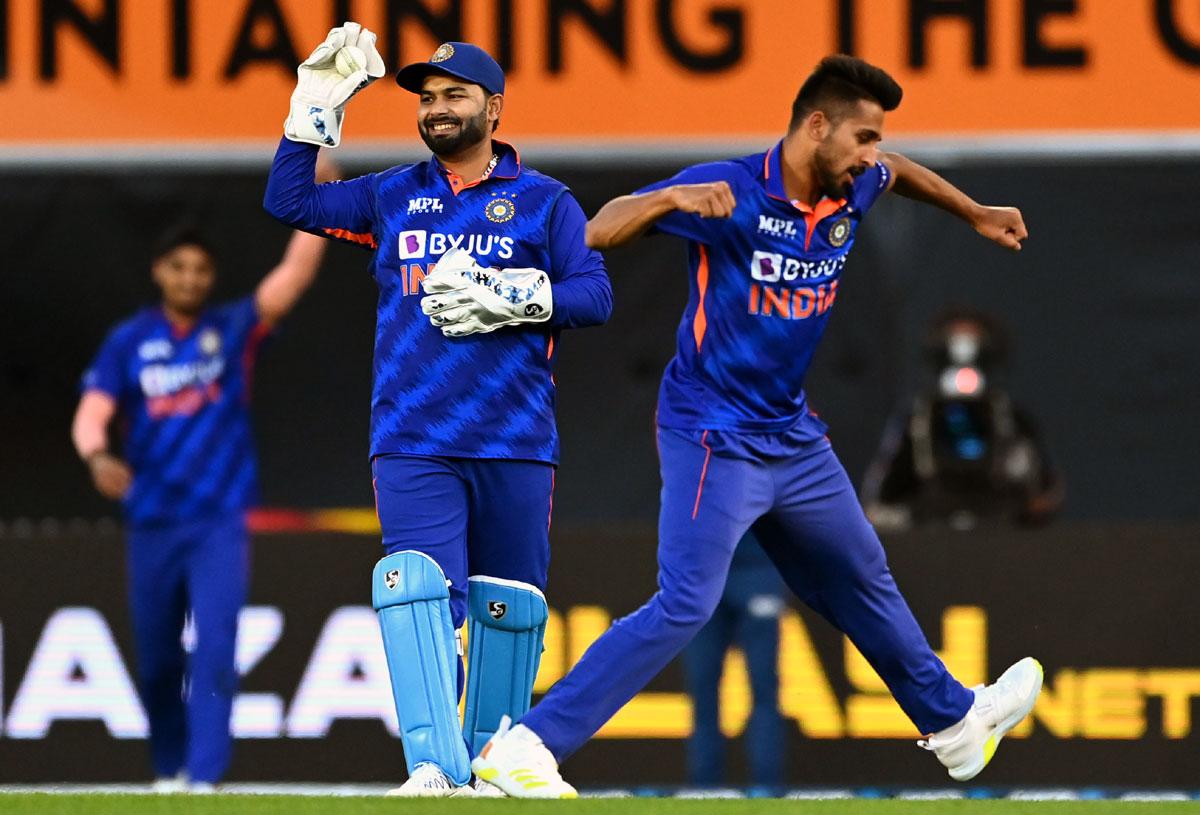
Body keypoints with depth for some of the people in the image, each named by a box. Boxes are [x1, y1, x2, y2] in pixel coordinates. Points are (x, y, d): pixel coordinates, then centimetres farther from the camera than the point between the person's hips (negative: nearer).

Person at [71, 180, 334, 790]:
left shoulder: (234, 329, 2)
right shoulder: (128, 343, 3)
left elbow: (295, 275, -11)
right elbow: (90, 416, -7)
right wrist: (98, 455, -30)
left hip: (220, 523, -2)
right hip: (152, 526, 2)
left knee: (215, 652, -16)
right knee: (156, 660, 9)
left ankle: (204, 776, -19)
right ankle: (169, 769, 27)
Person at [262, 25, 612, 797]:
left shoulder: (544, 201, 7)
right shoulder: (392, 196, 15)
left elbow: (596, 294, -2)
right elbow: (289, 202, 11)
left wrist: (506, 300, -14)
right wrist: (317, 105, 6)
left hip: (515, 444, 0)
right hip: (412, 442, 1)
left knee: (507, 606, 3)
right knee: (417, 589, -17)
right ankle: (434, 764, -26)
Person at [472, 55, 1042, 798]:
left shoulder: (851, 192, 2)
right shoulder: (729, 191, -19)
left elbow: (897, 172, 28)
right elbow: (601, 230, -26)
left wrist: (974, 213, 33)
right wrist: (671, 200, -43)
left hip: (793, 436, 8)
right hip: (714, 437, -8)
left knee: (864, 582, 23)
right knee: (684, 607, -19)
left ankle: (955, 724, 43)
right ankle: (521, 748, -21)